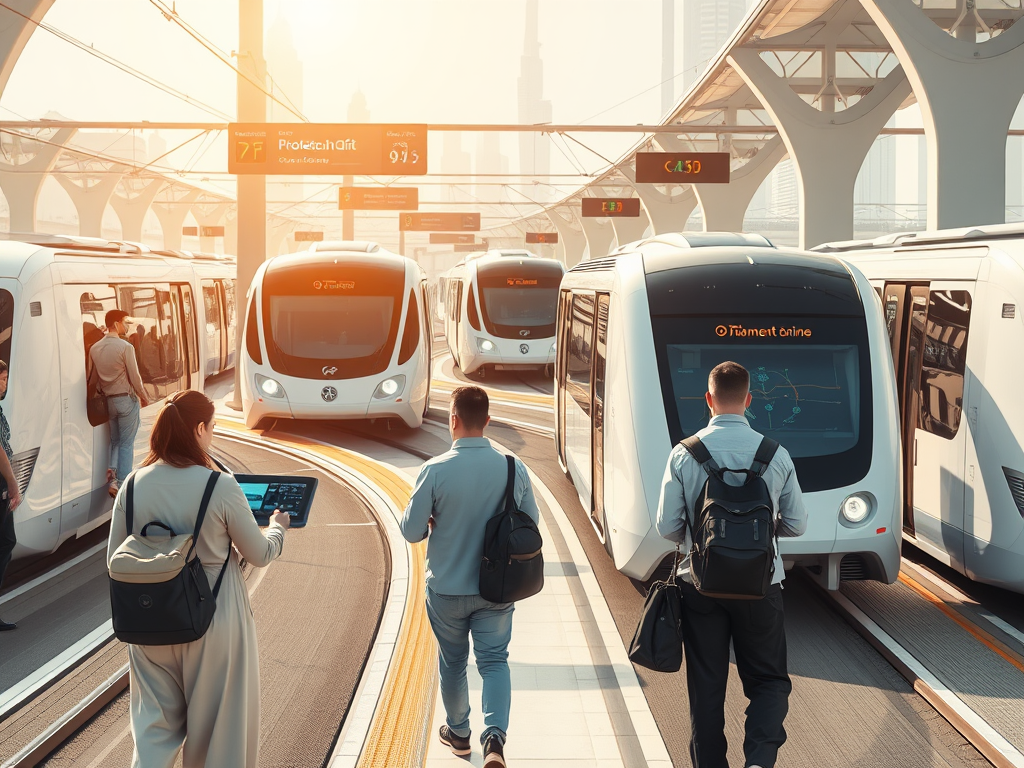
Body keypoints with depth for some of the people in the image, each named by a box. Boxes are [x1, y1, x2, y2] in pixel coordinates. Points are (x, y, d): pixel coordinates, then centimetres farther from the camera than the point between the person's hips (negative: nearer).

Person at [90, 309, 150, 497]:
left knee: (115, 441, 18)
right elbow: (134, 377, -12)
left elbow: (94, 378, 8)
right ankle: (123, 483, 2)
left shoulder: (95, 349, 3)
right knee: (127, 444, 1)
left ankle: (112, 478, 10)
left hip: (108, 400, 6)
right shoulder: (126, 347, -15)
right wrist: (144, 397, 2)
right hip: (127, 399, -6)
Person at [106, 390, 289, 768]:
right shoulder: (221, 488, -17)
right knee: (218, 721, 15)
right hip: (213, 620, -3)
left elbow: (114, 559, 2)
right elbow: (260, 555, -5)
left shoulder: (134, 485, -7)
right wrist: (278, 526, 16)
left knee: (155, 723, 15)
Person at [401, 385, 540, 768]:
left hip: (447, 589, -1)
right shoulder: (513, 468, -10)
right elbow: (531, 521, 4)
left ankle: (458, 732, 36)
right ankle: (495, 734, -13)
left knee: (453, 663, 18)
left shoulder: (435, 470, -18)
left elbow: (411, 531, -11)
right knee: (494, 660, 8)